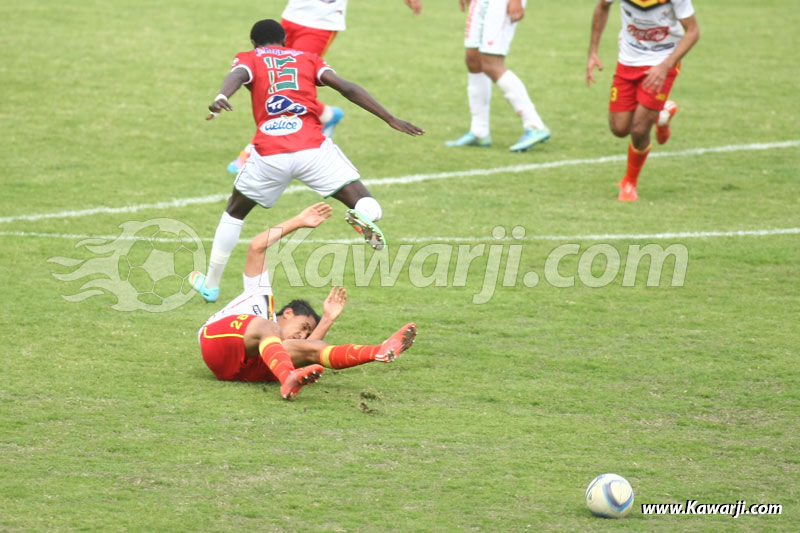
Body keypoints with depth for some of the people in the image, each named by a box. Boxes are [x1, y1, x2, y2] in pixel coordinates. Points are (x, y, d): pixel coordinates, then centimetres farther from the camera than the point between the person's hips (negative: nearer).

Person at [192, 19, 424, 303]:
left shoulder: (249, 58, 19)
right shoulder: (308, 58, 23)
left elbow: (237, 75, -6)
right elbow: (347, 88, 10)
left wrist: (220, 98, -27)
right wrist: (392, 120, 9)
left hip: (269, 152, 1)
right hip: (314, 148, 0)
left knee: (234, 212, 26)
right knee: (369, 207, 0)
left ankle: (210, 285, 32)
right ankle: (363, 215, -37)